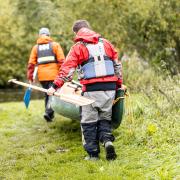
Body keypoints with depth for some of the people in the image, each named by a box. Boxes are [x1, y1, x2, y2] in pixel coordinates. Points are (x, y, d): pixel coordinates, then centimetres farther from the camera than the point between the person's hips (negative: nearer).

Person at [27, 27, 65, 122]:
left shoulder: (35, 47, 13)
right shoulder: (55, 45, 5)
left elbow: (31, 64, 7)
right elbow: (61, 61, -4)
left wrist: (30, 77, 9)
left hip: (42, 76, 3)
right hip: (54, 75, -3)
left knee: (47, 94, 17)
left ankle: (49, 114, 21)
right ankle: (48, 112, -21)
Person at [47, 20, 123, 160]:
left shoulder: (78, 47, 0)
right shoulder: (105, 43, 13)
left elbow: (67, 69, -8)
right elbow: (117, 65, 17)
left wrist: (55, 86, -6)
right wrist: (118, 85, 26)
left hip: (91, 90, -4)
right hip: (109, 87, 4)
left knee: (89, 122, 8)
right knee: (105, 118, 16)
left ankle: (93, 153, 8)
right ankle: (107, 140, -8)